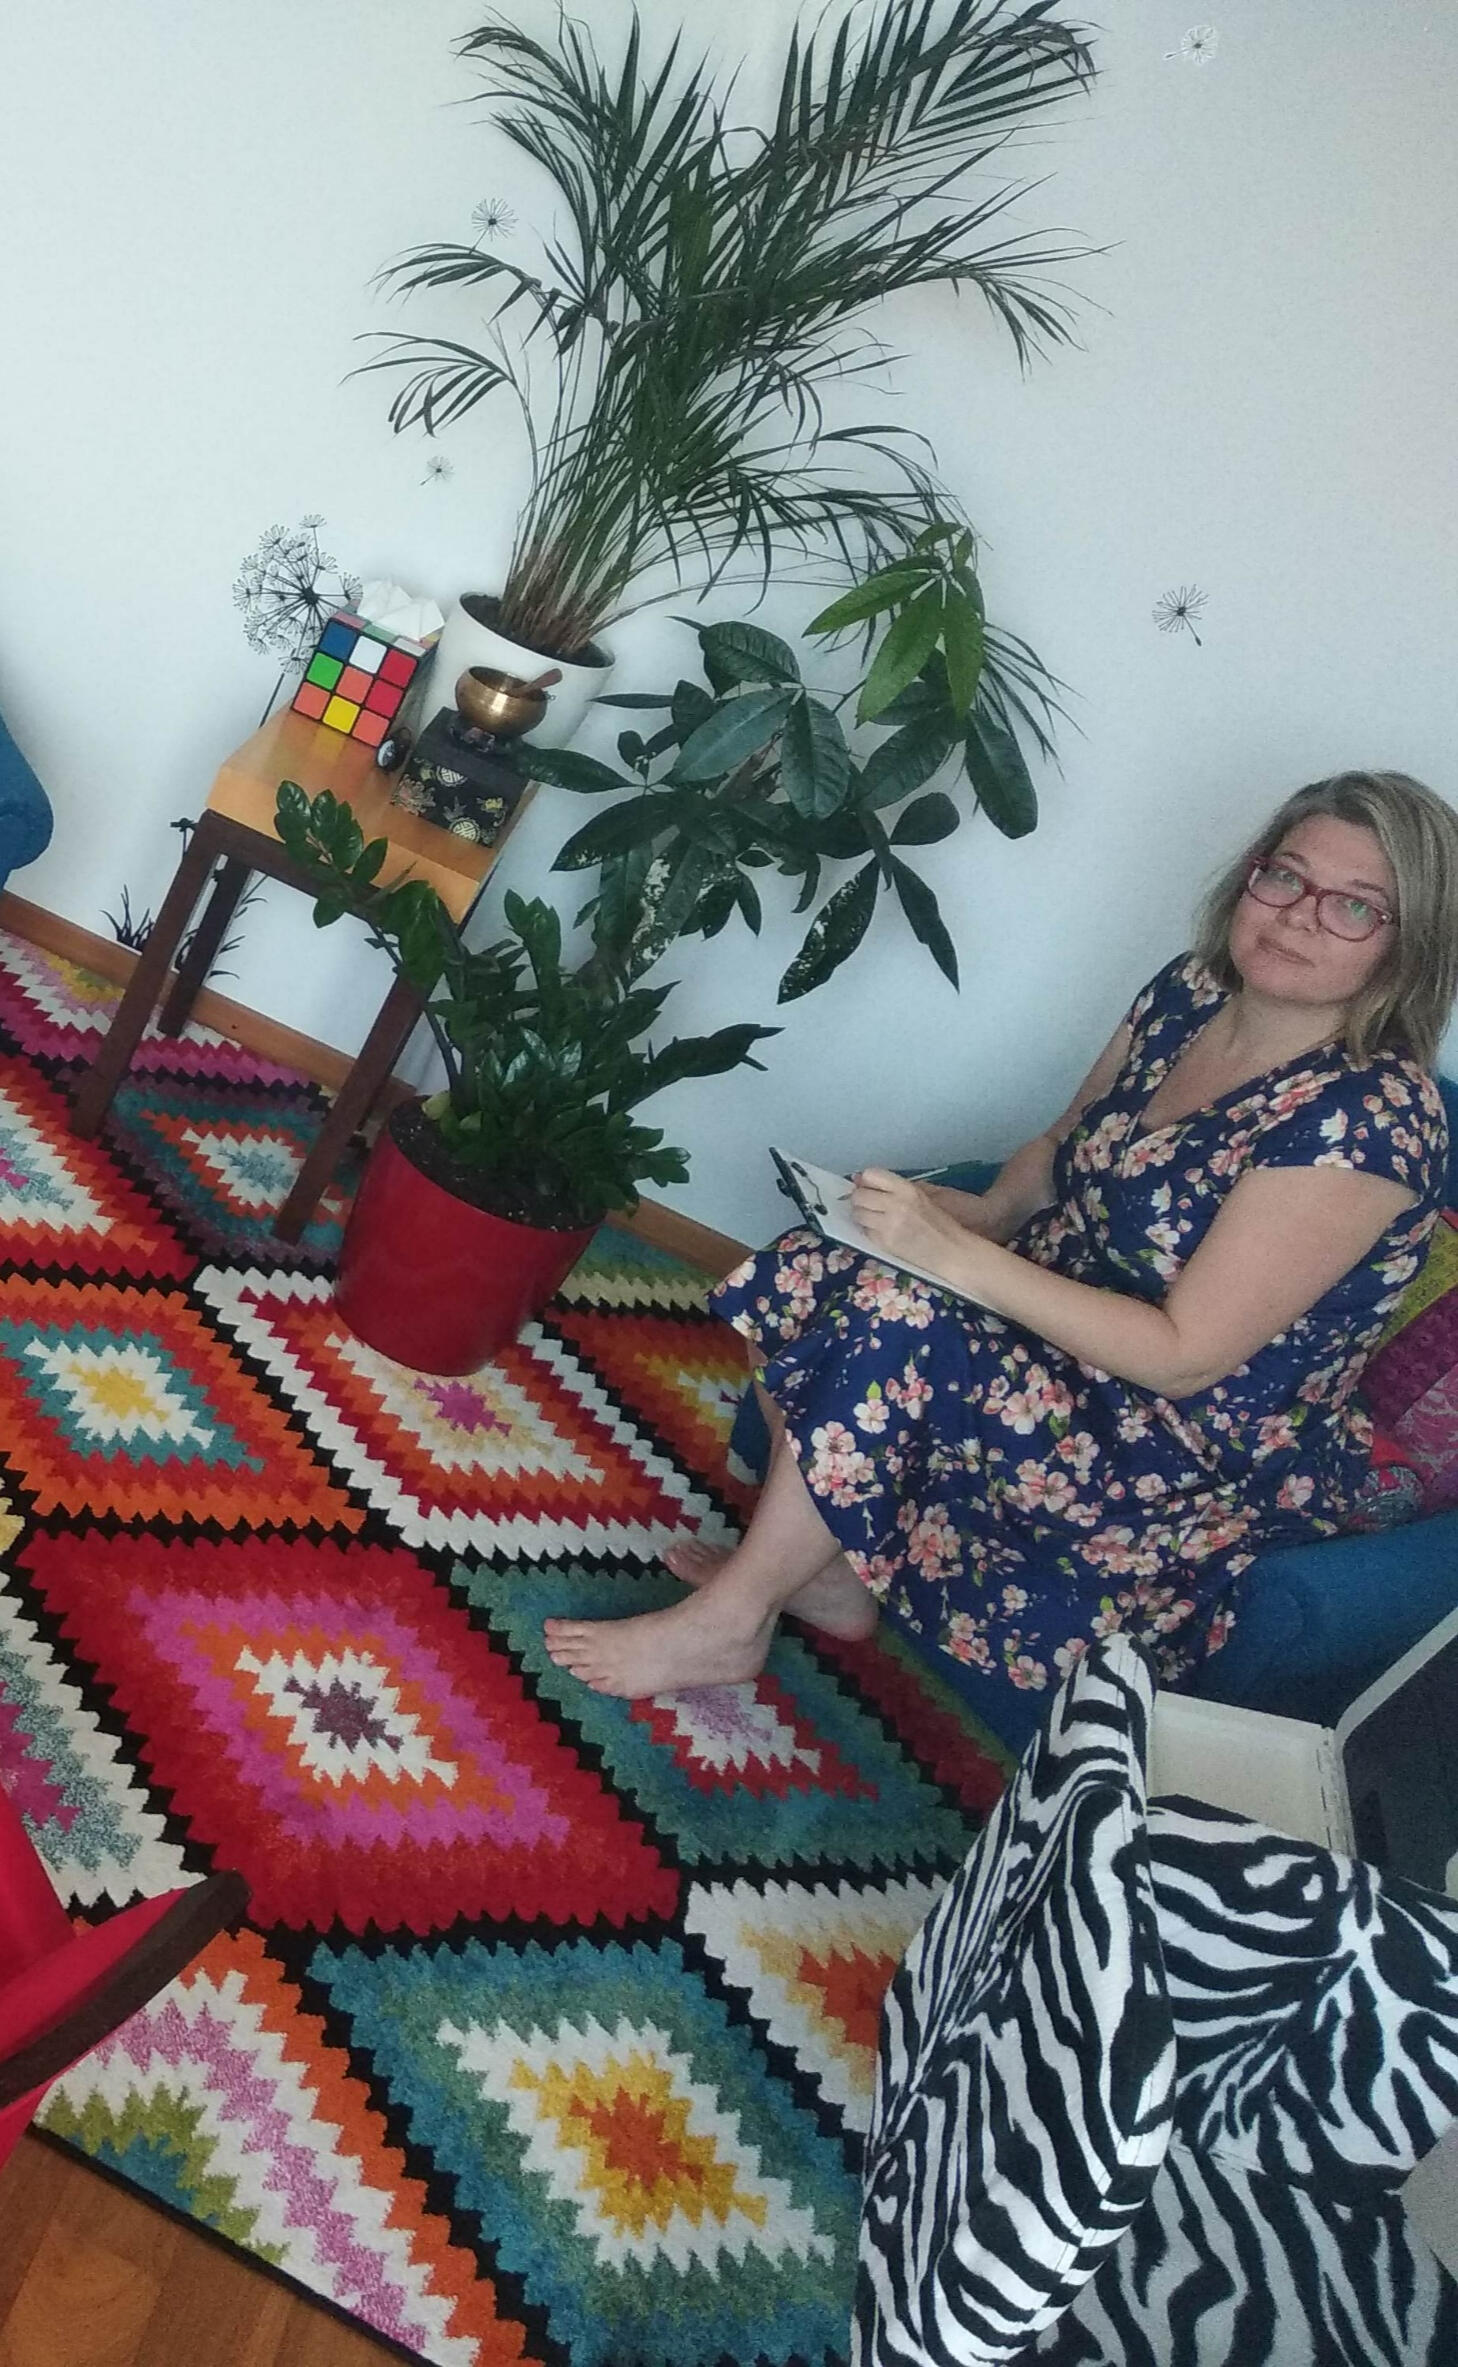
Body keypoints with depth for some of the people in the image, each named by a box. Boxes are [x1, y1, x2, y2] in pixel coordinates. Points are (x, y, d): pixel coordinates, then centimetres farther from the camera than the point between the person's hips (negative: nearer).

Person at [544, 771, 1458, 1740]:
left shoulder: (1373, 1117, -24)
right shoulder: (1192, 991, -2)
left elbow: (1185, 1356, -25)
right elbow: (1063, 1149, 14)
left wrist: (961, 1255, -28)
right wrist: (986, 1210, -8)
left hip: (1211, 1462, -7)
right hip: (1066, 1325, 8)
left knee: (889, 1326, -28)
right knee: (808, 1279, -12)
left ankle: (727, 1622, -8)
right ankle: (830, 1569, 3)